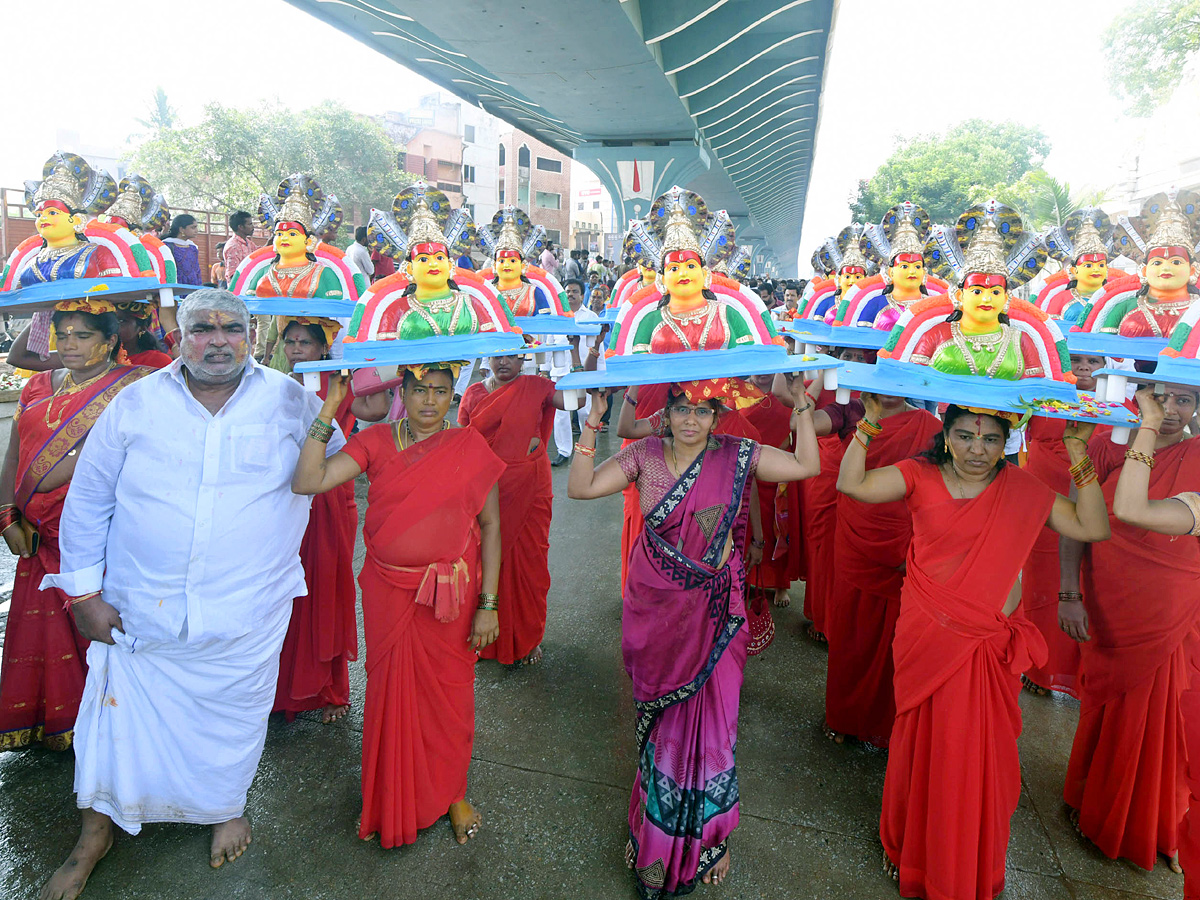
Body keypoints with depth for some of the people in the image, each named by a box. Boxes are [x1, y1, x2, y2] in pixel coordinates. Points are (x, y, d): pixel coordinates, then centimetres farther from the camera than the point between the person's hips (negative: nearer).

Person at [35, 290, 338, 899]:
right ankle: (96, 832, 40)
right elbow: (88, 499, 3)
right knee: (118, 714, 13)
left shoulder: (291, 402, -2)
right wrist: (86, 591, 2)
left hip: (246, 616, 0)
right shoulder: (137, 403, -1)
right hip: (138, 612, 1)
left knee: (232, 717, 14)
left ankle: (227, 807, 44)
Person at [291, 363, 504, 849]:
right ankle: (388, 801, 38)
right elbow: (307, 481, -13)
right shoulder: (376, 441, -2)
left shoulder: (470, 446, -5)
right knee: (390, 690, 13)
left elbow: (491, 527, -3)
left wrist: (488, 604, -7)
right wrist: (329, 409, -17)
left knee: (449, 692, 11)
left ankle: (453, 792, 38)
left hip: (451, 594, -1)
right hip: (387, 591, 1)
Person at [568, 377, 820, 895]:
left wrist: (802, 408, -8)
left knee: (710, 713, 9)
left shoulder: (736, 455, -5)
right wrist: (591, 424, -16)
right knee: (660, 715, 16)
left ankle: (706, 835, 34)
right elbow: (580, 488, -10)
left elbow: (806, 466, -4)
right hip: (655, 609, 1)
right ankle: (655, 832, 39)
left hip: (713, 613, 0)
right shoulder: (645, 455, -4)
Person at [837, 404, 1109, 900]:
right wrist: (868, 424, -17)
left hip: (991, 646, 1)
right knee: (924, 744, 14)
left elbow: (1093, 528, -3)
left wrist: (1079, 457, -10)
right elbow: (851, 484, -12)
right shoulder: (920, 476, -4)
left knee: (977, 756, 11)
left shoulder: (1021, 488, 0)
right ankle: (912, 852, 39)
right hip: (927, 640, -1)